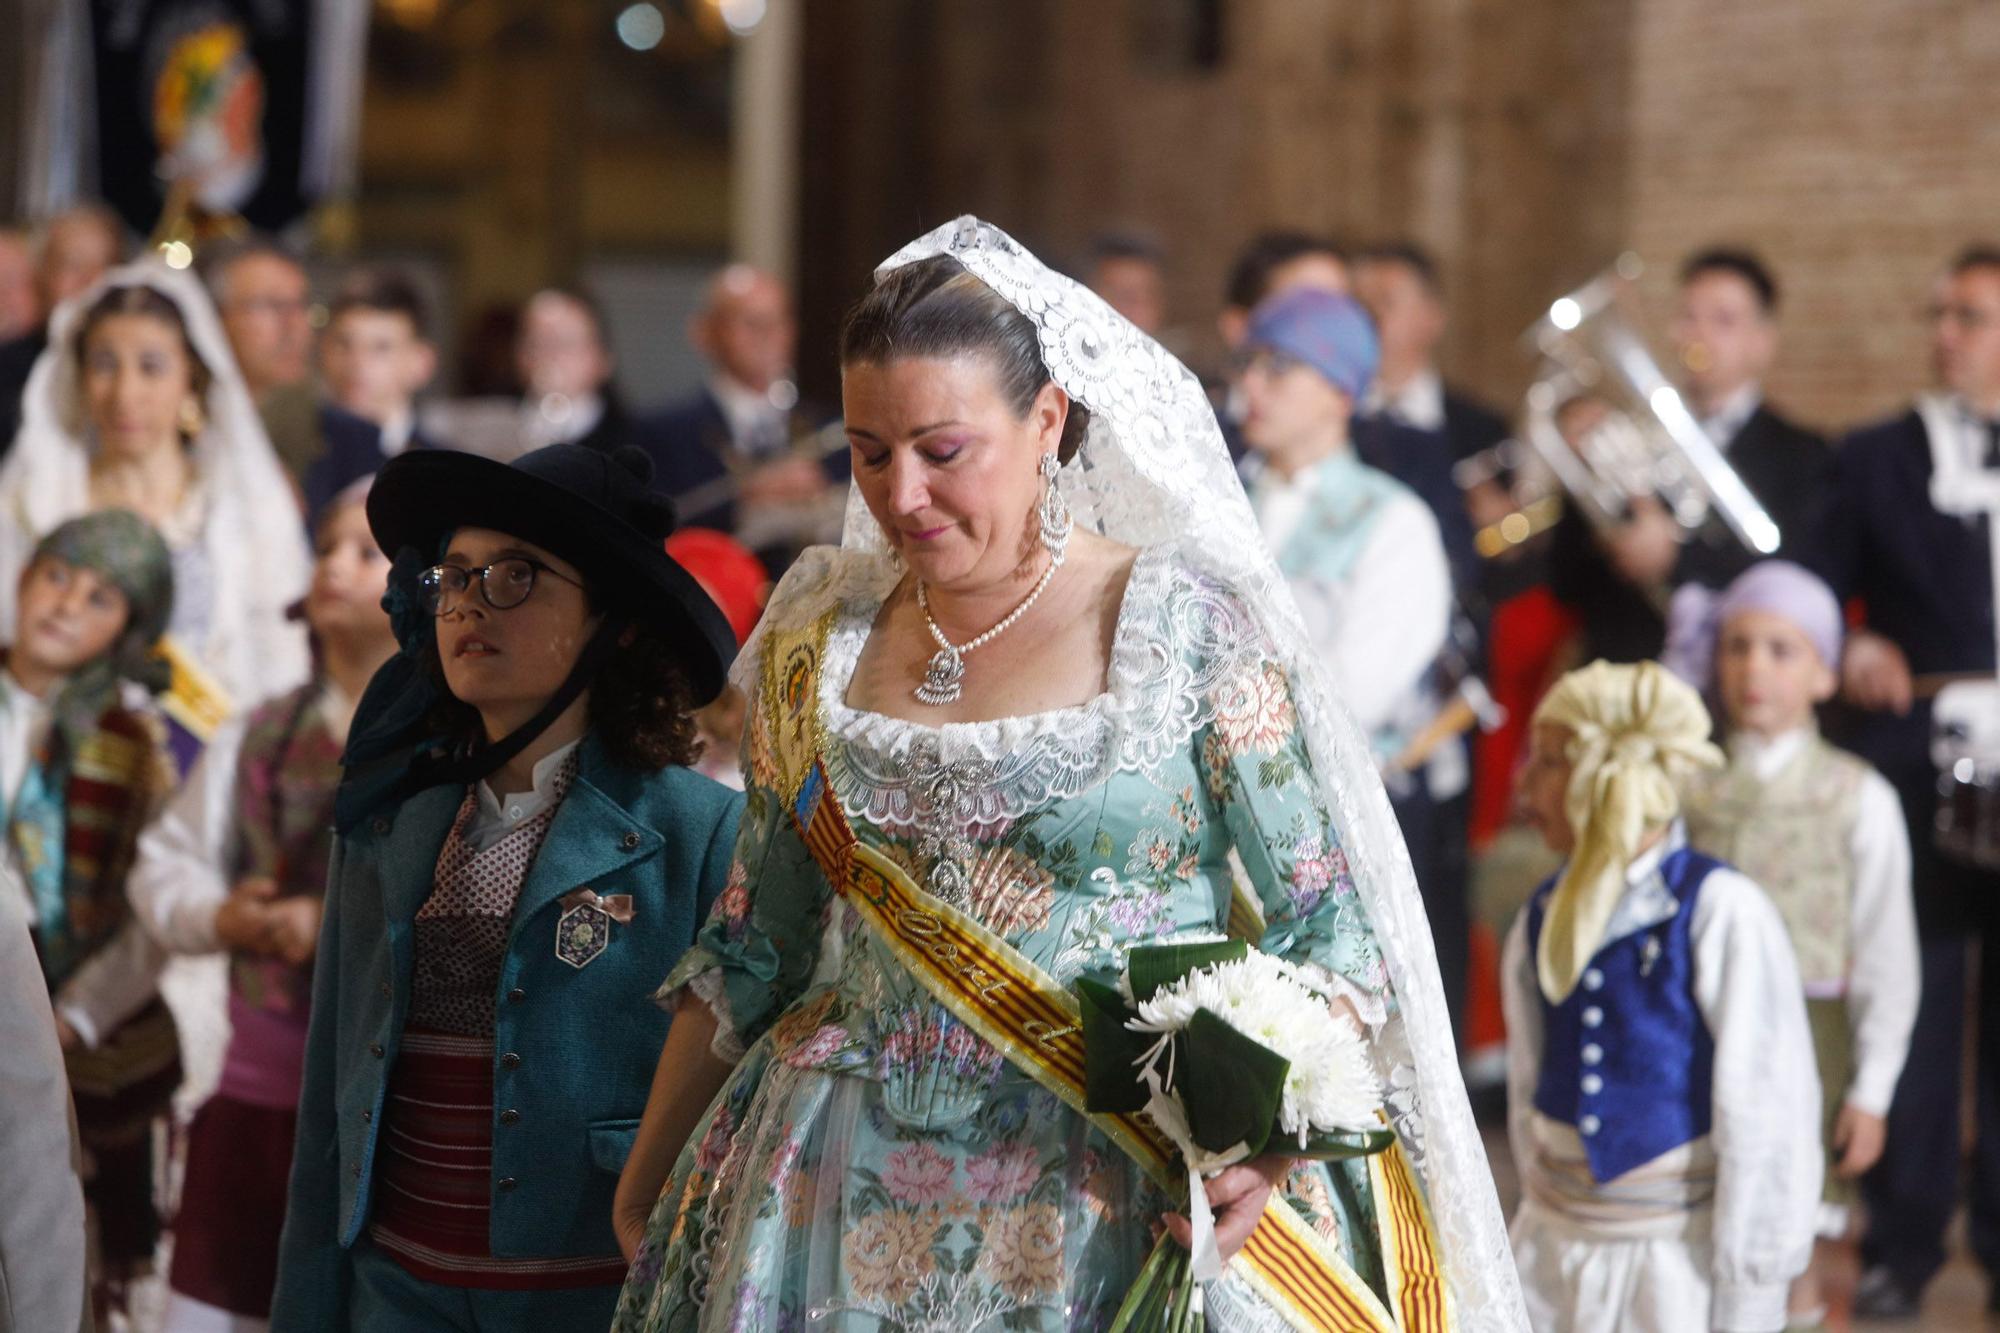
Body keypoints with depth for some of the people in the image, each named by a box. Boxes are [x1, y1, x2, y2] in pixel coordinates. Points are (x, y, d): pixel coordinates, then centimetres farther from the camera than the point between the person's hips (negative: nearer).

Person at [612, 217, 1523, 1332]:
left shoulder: (1191, 626, -6)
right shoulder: (819, 642, 5)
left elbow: (1334, 930, -7)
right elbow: (753, 945, 13)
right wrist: (647, 1187, 14)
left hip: (1135, 1200, -3)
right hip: (854, 1197, 3)